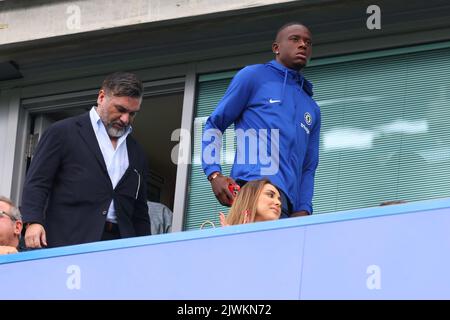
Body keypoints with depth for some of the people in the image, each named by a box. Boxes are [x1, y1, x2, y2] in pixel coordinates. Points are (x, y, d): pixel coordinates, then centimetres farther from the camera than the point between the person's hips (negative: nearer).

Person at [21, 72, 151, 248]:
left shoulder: (137, 154, 21)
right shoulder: (62, 132, 7)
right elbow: (36, 182, 0)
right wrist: (33, 222, -15)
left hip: (120, 247, 4)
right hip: (68, 243, -4)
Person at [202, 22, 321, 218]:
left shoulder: (312, 110, 29)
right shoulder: (253, 76, 14)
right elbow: (214, 126, 12)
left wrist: (303, 210, 6)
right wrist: (214, 175, -4)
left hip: (289, 203, 6)